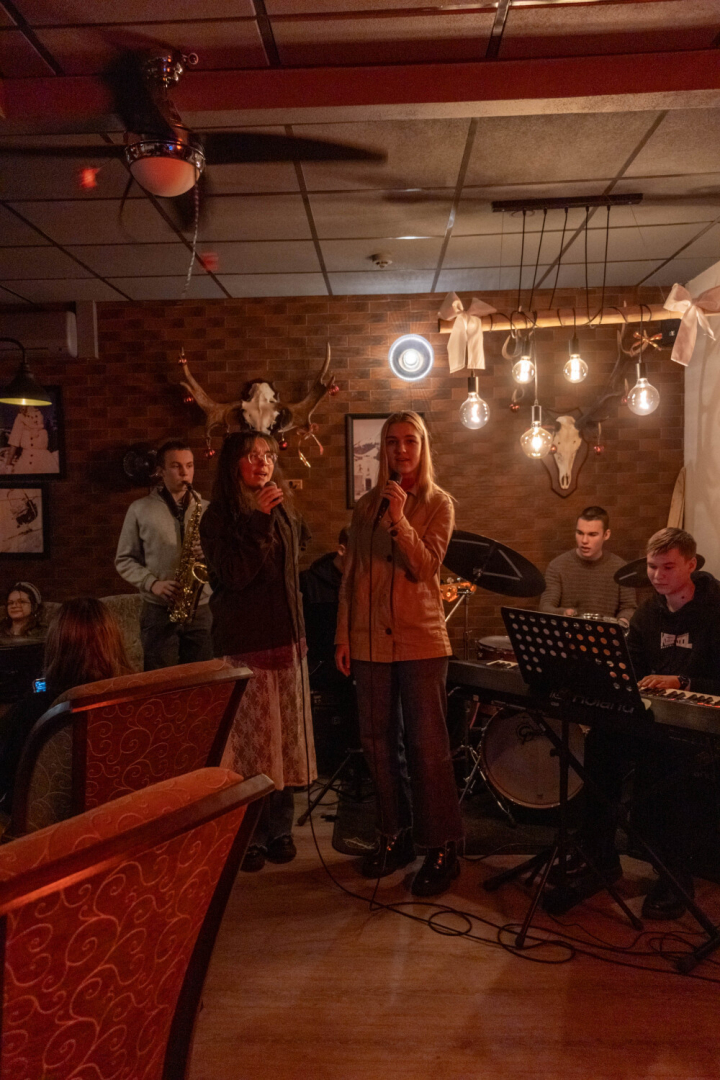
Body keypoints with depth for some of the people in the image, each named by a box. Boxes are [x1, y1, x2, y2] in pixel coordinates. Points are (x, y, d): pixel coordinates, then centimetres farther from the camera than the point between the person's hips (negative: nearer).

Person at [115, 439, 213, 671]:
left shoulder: (207, 509, 9)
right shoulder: (140, 509, 4)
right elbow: (124, 560, 5)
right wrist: (152, 583, -11)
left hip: (202, 609, 2)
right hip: (158, 610, -1)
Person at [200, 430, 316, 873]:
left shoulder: (284, 511, 11)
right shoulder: (220, 515, -6)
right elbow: (234, 574, -18)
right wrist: (258, 520, -21)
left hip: (286, 638, 5)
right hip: (244, 642, -5)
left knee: (285, 738, 8)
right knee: (249, 740, -4)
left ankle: (279, 829, 20)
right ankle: (246, 835, 9)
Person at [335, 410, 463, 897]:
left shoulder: (438, 504, 2)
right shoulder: (367, 506, 10)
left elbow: (426, 567, -10)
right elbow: (352, 574, 11)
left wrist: (399, 520, -21)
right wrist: (344, 635, 7)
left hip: (420, 639, -4)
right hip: (371, 639, 4)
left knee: (427, 744, -3)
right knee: (379, 742, 10)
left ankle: (443, 847, 10)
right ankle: (395, 837, 25)